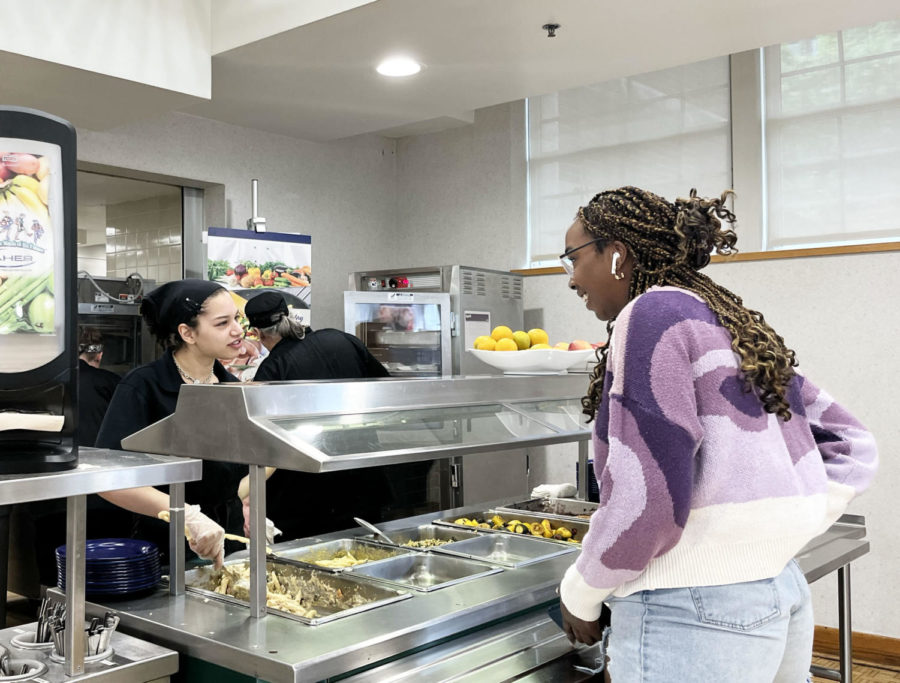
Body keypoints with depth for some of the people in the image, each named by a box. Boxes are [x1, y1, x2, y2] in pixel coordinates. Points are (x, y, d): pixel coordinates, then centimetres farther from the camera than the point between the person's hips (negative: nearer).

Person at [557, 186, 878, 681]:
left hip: (693, 613, -9)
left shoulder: (652, 313, -12)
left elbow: (647, 496, -21)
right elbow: (852, 447, 17)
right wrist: (773, 538, 10)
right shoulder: (732, 322, 14)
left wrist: (580, 593, -6)